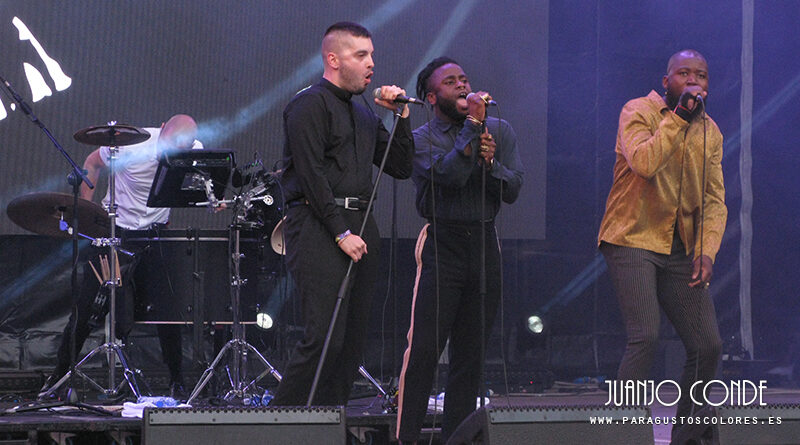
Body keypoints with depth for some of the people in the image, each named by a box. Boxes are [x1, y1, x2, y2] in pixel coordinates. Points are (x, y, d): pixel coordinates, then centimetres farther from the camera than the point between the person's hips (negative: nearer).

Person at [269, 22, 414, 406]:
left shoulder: (364, 115, 21)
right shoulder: (310, 104, -4)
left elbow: (401, 168, 20)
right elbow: (311, 174, -12)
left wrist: (401, 117, 9)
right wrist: (341, 233, -15)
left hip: (359, 228, 9)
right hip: (318, 228, -8)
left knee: (353, 338, 5)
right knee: (325, 337, -16)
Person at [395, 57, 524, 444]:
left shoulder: (500, 132, 12)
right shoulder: (422, 139, -1)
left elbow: (512, 190, 3)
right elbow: (451, 174, -19)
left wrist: (489, 161, -13)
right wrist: (472, 125, -15)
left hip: (485, 244, 4)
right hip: (442, 245, -4)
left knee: (470, 353, 5)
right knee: (424, 349, -12)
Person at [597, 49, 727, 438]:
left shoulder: (710, 132, 12)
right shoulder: (638, 112, -5)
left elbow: (714, 199, 9)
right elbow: (643, 162, -24)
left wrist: (707, 250, -5)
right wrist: (679, 115, -22)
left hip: (680, 251, 6)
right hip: (633, 241, -6)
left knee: (708, 345, 1)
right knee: (645, 338, -20)